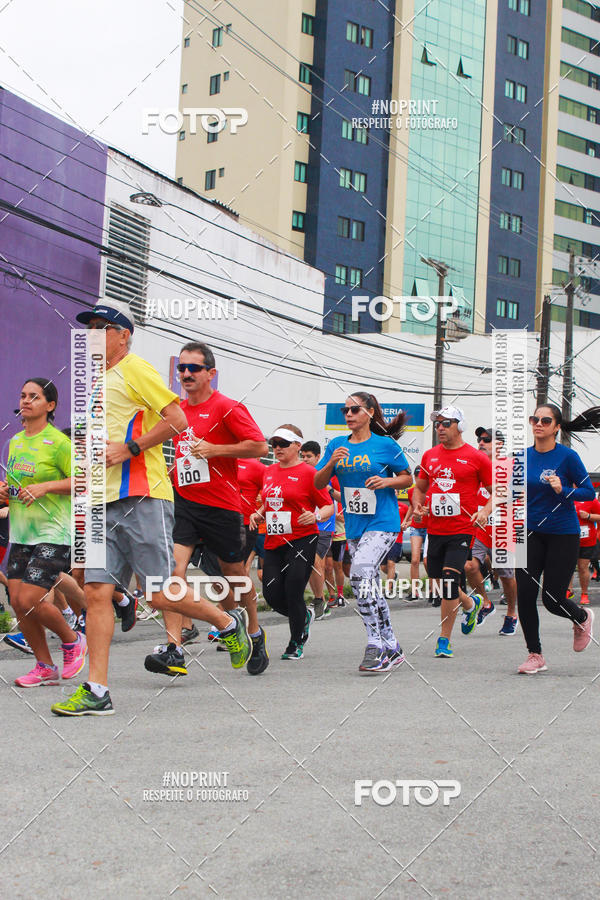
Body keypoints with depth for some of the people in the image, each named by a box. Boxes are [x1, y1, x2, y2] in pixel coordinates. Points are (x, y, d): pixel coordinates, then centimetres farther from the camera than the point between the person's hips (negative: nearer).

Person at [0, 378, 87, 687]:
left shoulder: (58, 442, -10)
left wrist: (44, 487, -20)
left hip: (53, 534, -7)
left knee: (30, 600, -13)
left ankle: (73, 641, 14)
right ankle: (44, 667, 14)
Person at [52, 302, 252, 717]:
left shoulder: (135, 369, -4)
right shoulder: (98, 380, 22)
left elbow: (177, 419, -13)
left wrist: (129, 448, -16)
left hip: (143, 498, -8)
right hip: (107, 502, 8)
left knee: (161, 594, -6)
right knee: (97, 592, -3)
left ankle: (229, 623, 20)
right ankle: (96, 691, -3)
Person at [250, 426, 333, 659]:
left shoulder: (308, 472, -5)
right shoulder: (270, 471, 14)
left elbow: (329, 506, -4)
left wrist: (316, 516, -23)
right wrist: (259, 514, 8)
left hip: (301, 541, -6)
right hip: (274, 542, 6)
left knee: (293, 593, -9)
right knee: (272, 595, -1)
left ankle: (296, 644, 11)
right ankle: (305, 617, 30)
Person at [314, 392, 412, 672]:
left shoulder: (385, 444, -4)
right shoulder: (337, 445, 8)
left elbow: (408, 478, 5)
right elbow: (318, 483, 6)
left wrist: (386, 481, -14)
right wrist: (331, 463, -12)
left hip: (382, 523, -6)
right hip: (354, 525, 6)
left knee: (361, 572, -25)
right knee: (371, 587, 10)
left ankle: (375, 647, -22)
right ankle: (392, 649, 22)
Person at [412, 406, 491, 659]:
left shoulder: (476, 458, -2)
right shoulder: (430, 456, 11)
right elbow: (420, 487, 23)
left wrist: (485, 511, -15)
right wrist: (417, 505, 3)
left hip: (462, 530, -5)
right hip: (435, 529, 6)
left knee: (449, 580, -15)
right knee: (438, 580, 13)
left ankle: (444, 639, -6)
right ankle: (471, 604, 43)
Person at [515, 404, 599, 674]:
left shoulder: (567, 456, -11)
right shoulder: (523, 456, 2)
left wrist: (563, 491, -22)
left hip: (563, 535, -4)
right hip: (531, 533, 4)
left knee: (552, 600, -3)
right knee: (525, 594, -5)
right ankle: (535, 656, 9)